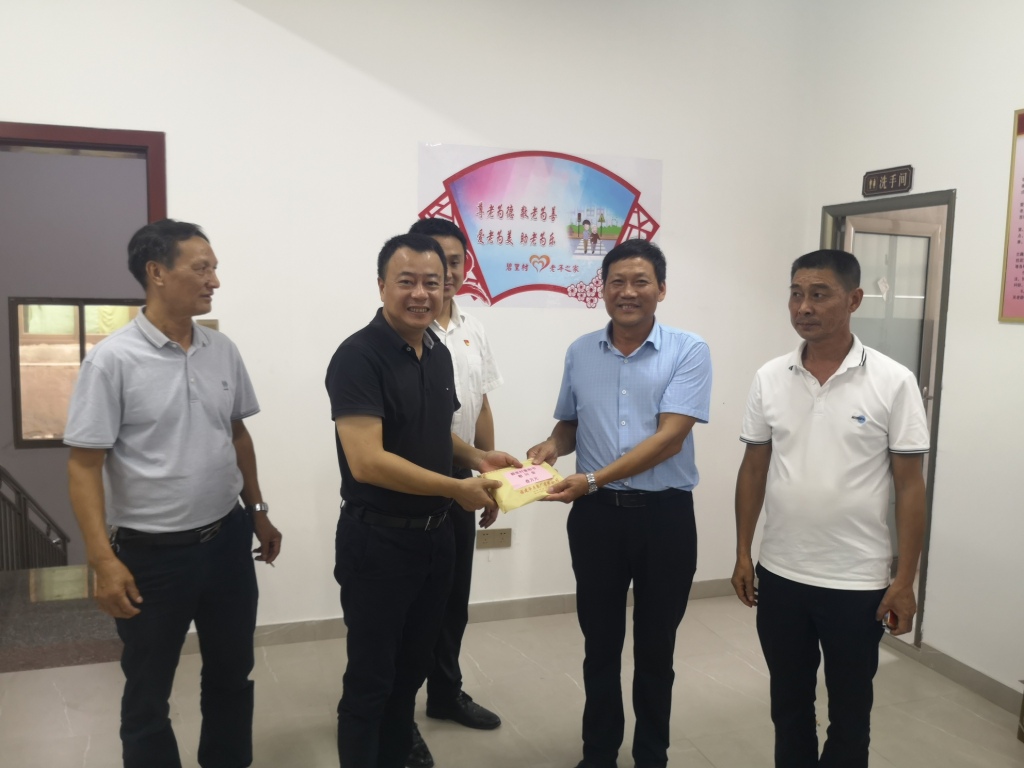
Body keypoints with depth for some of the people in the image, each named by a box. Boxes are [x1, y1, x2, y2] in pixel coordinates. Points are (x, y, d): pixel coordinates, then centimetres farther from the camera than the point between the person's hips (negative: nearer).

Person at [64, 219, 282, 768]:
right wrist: (104, 560, -19)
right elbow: (84, 465, -14)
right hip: (152, 553, -5)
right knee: (149, 692, 13)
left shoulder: (223, 351, 2)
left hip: (228, 540, 5)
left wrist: (258, 512, 15)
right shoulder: (112, 359, -14)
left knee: (231, 672, 20)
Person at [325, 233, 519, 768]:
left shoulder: (440, 353, 6)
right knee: (370, 679, 7)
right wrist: (456, 488, -21)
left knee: (412, 668, 21)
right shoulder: (358, 357, -19)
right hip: (377, 540, -7)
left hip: (435, 535, 8)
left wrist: (476, 457, 2)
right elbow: (367, 462, -27)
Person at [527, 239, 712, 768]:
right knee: (600, 645, 14)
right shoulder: (580, 352, 5)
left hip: (664, 516, -2)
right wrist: (551, 446, -7)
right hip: (596, 515, 3)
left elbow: (670, 437, -17)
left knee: (655, 648, 13)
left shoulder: (688, 351, -8)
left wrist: (593, 478, -25)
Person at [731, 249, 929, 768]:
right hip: (779, 574, 3)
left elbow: (909, 485, -7)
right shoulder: (770, 378, 0)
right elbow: (753, 470, 7)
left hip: (857, 581, -3)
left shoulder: (893, 382, -10)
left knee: (849, 710, 14)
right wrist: (742, 554, 6)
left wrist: (905, 580, -8)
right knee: (788, 703, 18)